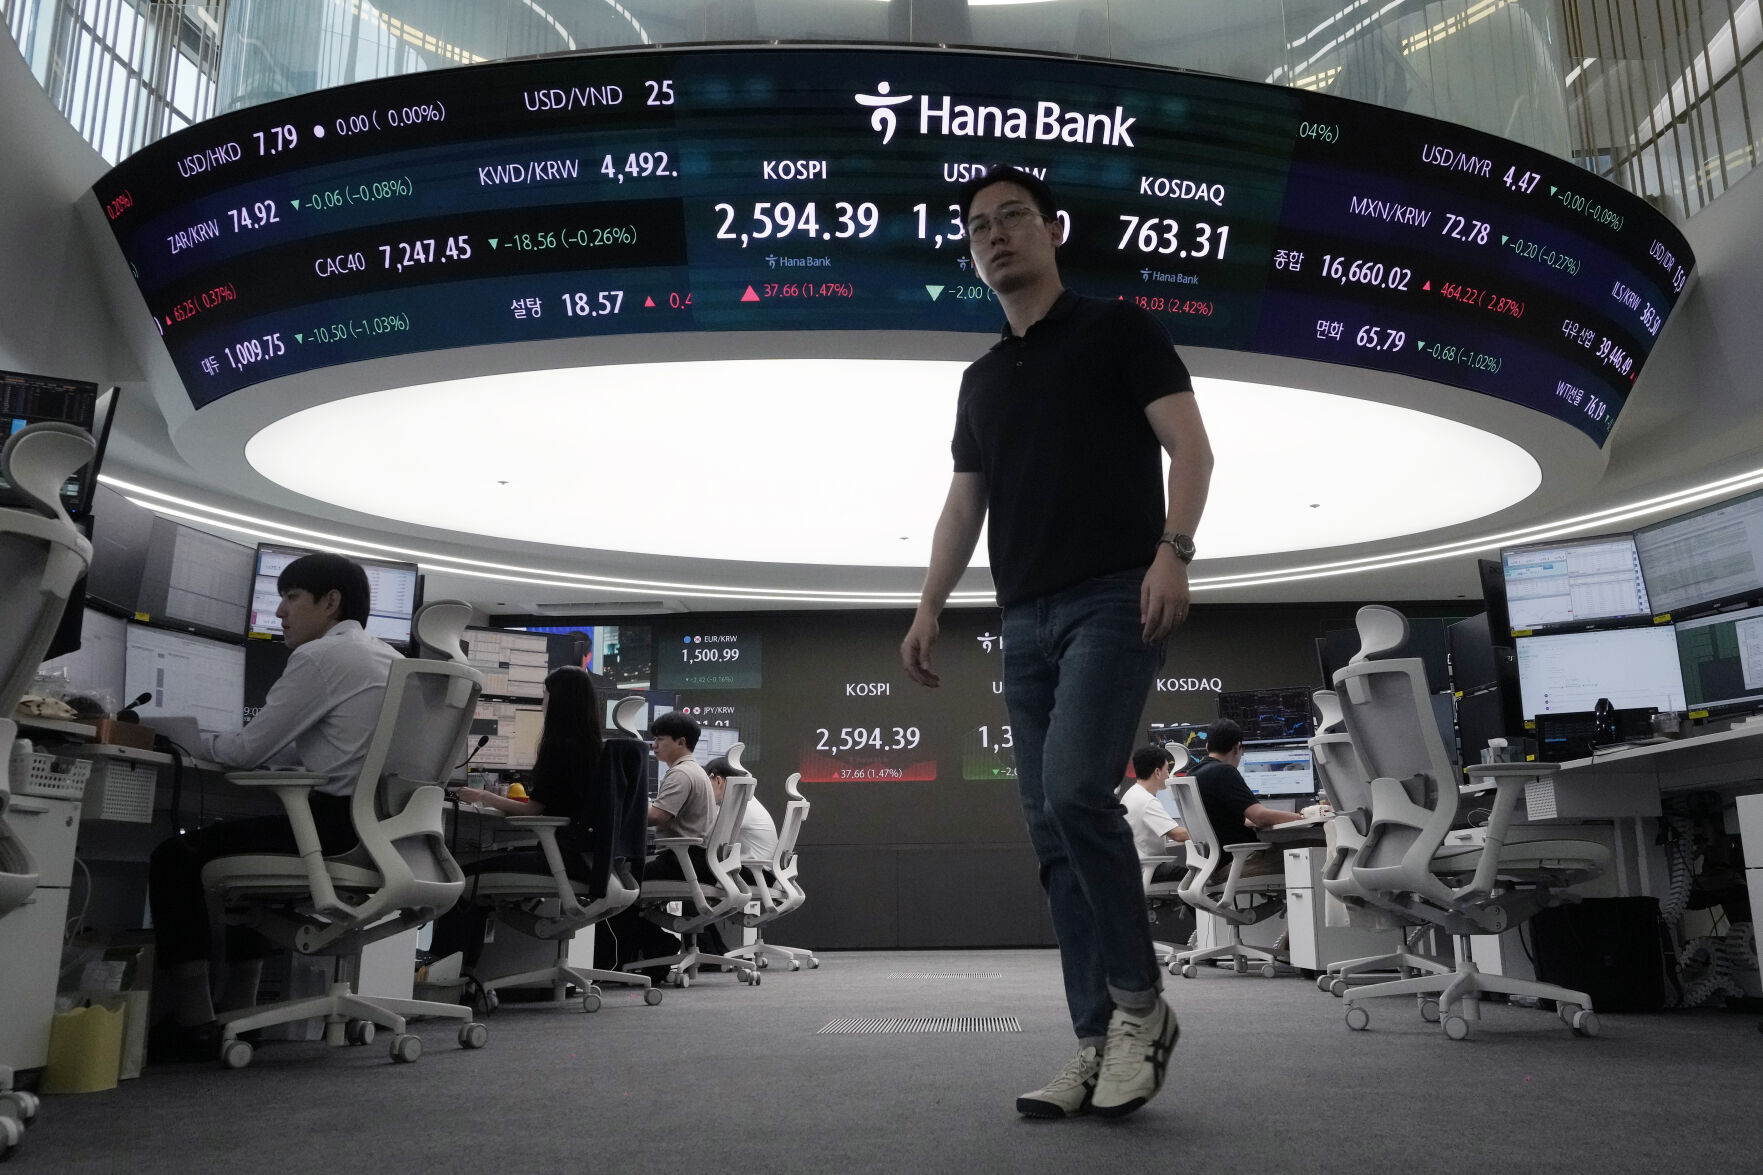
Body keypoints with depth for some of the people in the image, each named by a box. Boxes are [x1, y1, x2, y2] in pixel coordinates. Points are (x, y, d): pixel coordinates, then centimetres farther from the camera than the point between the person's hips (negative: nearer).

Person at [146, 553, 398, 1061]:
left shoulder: (321, 656, -9)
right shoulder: (390, 658, 18)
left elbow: (251, 749, -7)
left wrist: (197, 740, 13)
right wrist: (221, 743, 26)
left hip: (338, 828, -9)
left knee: (176, 857, 7)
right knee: (242, 843, 32)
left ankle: (194, 1025, 8)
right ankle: (240, 1015, 33)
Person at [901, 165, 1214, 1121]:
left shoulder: (1118, 330, 7)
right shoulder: (980, 380, 23)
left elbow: (1189, 444, -4)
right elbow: (964, 503, 20)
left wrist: (1172, 549, -20)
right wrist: (929, 607, 8)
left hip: (1113, 600, -6)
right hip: (1026, 620, 7)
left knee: (1075, 791, -22)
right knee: (1049, 829, 1)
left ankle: (1140, 1002, -2)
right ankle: (1099, 1045, 8)